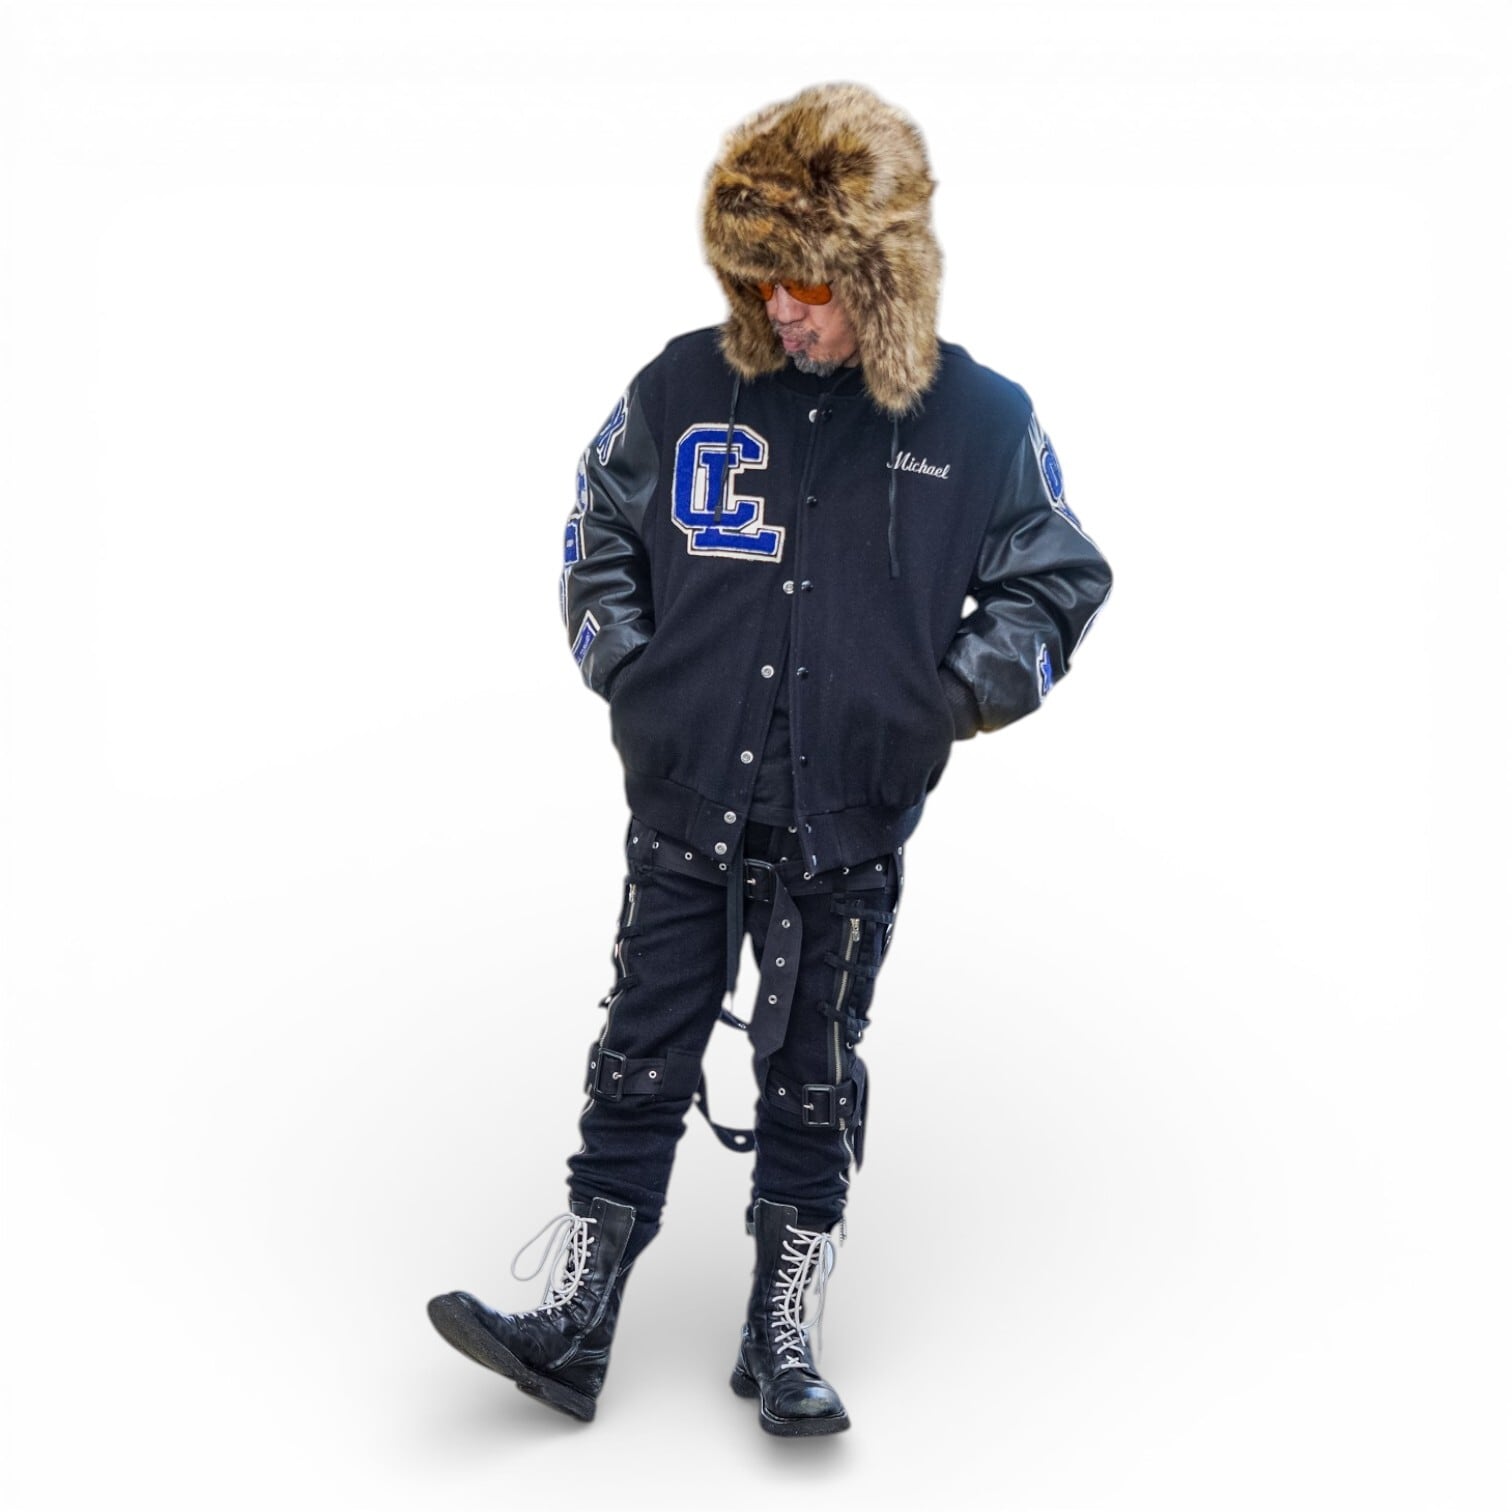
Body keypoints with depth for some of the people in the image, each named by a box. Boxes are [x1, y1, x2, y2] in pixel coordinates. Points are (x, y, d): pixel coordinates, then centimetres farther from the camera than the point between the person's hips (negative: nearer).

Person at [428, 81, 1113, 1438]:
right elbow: (601, 531, 12)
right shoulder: (685, 388, -2)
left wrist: (951, 698, -3)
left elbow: (1057, 580, 7)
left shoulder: (983, 420, -5)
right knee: (641, 1063, 7)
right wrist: (624, 666, 2)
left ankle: (784, 1340, 25)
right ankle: (571, 1329, 17)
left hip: (850, 826, -1)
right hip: (685, 803, 1)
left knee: (813, 1080, 12)